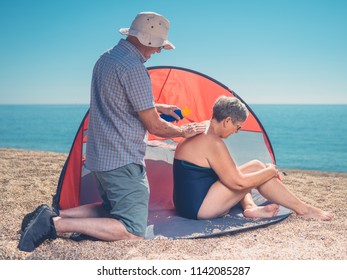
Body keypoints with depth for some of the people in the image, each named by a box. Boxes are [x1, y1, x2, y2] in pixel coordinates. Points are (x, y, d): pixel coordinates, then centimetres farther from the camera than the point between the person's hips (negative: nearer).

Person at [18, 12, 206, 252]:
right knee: (133, 230, -7)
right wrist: (184, 131, 4)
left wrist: (157, 107, 28)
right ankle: (56, 224, -14)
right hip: (123, 160, -10)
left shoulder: (106, 59, 11)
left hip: (99, 157, 10)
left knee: (112, 209, 25)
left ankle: (53, 215, 9)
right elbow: (154, 127, -14)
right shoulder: (133, 68, -19)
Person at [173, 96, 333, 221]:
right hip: (199, 209, -10)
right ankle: (303, 210, 4)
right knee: (256, 167, -7)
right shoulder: (212, 143, -18)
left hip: (186, 206, 10)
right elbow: (238, 182, -18)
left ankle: (250, 207, 2)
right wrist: (271, 172, -4)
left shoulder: (193, 138, 12)